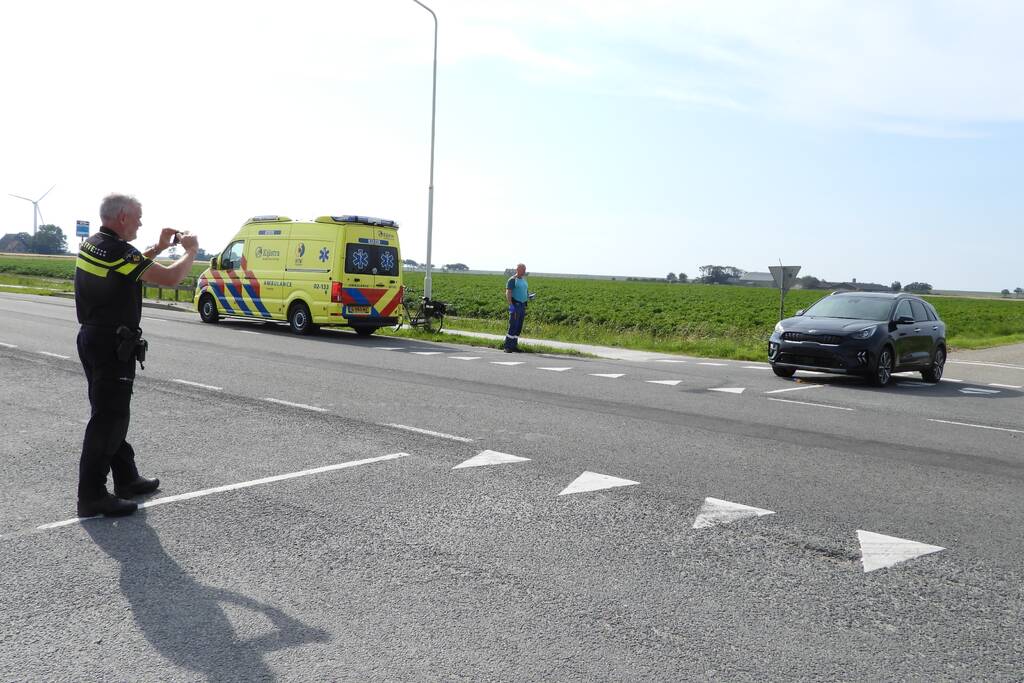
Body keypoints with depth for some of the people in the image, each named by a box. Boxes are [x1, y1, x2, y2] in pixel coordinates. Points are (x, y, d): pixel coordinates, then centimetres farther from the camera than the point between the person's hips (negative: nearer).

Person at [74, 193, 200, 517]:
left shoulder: (92, 245, 9)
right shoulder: (117, 250, -20)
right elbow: (171, 278, -21)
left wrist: (158, 248, 19)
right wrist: (190, 251, -5)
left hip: (92, 338, 10)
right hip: (112, 345, -10)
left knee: (112, 413, 17)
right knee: (108, 418, -5)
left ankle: (126, 478, 29)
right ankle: (92, 496, -1)